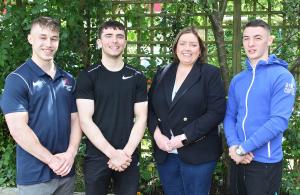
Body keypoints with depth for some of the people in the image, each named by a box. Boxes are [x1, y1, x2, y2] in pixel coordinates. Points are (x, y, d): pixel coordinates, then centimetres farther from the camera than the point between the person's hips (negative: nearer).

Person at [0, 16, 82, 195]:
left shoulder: (69, 80, 9)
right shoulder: (17, 79, -7)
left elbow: (75, 119, 8)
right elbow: (18, 128, -15)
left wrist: (71, 153, -8)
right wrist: (51, 160, -15)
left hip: (67, 171, 5)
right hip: (34, 175, -5)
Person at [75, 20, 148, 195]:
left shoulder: (137, 77, 5)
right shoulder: (87, 76, -2)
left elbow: (141, 118, 3)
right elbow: (85, 120, -8)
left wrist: (126, 152, -10)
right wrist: (112, 153, -14)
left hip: (129, 158, 2)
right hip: (97, 157, -2)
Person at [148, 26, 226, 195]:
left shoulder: (210, 74, -2)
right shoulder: (162, 74, 11)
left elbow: (216, 112, -11)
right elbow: (150, 108, 11)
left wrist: (185, 137, -17)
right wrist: (157, 135, -7)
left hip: (198, 154, -4)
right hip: (165, 153, 4)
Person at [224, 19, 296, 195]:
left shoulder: (282, 76, -11)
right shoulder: (237, 80, 8)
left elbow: (279, 121, -20)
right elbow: (230, 116, 6)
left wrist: (243, 148, -18)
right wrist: (233, 146, -13)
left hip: (266, 161, -5)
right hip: (239, 160, 6)